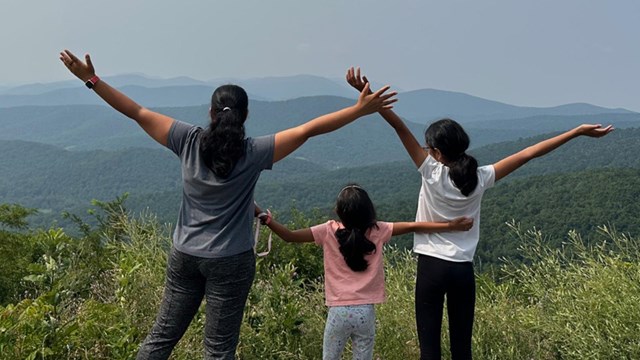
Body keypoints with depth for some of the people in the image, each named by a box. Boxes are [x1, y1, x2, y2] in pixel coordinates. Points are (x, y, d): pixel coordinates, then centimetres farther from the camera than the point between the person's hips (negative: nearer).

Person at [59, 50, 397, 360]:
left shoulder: (189, 141, -5)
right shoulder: (253, 153, -13)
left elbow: (138, 113, -1)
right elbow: (308, 129, -15)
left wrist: (91, 79, 7)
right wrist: (360, 109, -12)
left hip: (185, 256, 4)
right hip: (231, 262, -3)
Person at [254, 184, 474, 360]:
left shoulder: (329, 231, -7)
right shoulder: (377, 231, -3)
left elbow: (290, 236, -11)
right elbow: (412, 227, 0)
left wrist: (263, 216, -6)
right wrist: (450, 226, 6)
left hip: (339, 311, -1)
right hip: (365, 312, 2)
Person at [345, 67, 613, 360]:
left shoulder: (432, 173, -10)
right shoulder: (480, 178, -3)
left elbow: (400, 128, -15)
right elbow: (527, 154, 1)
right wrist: (578, 132, 6)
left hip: (431, 267, -3)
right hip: (463, 270, 4)